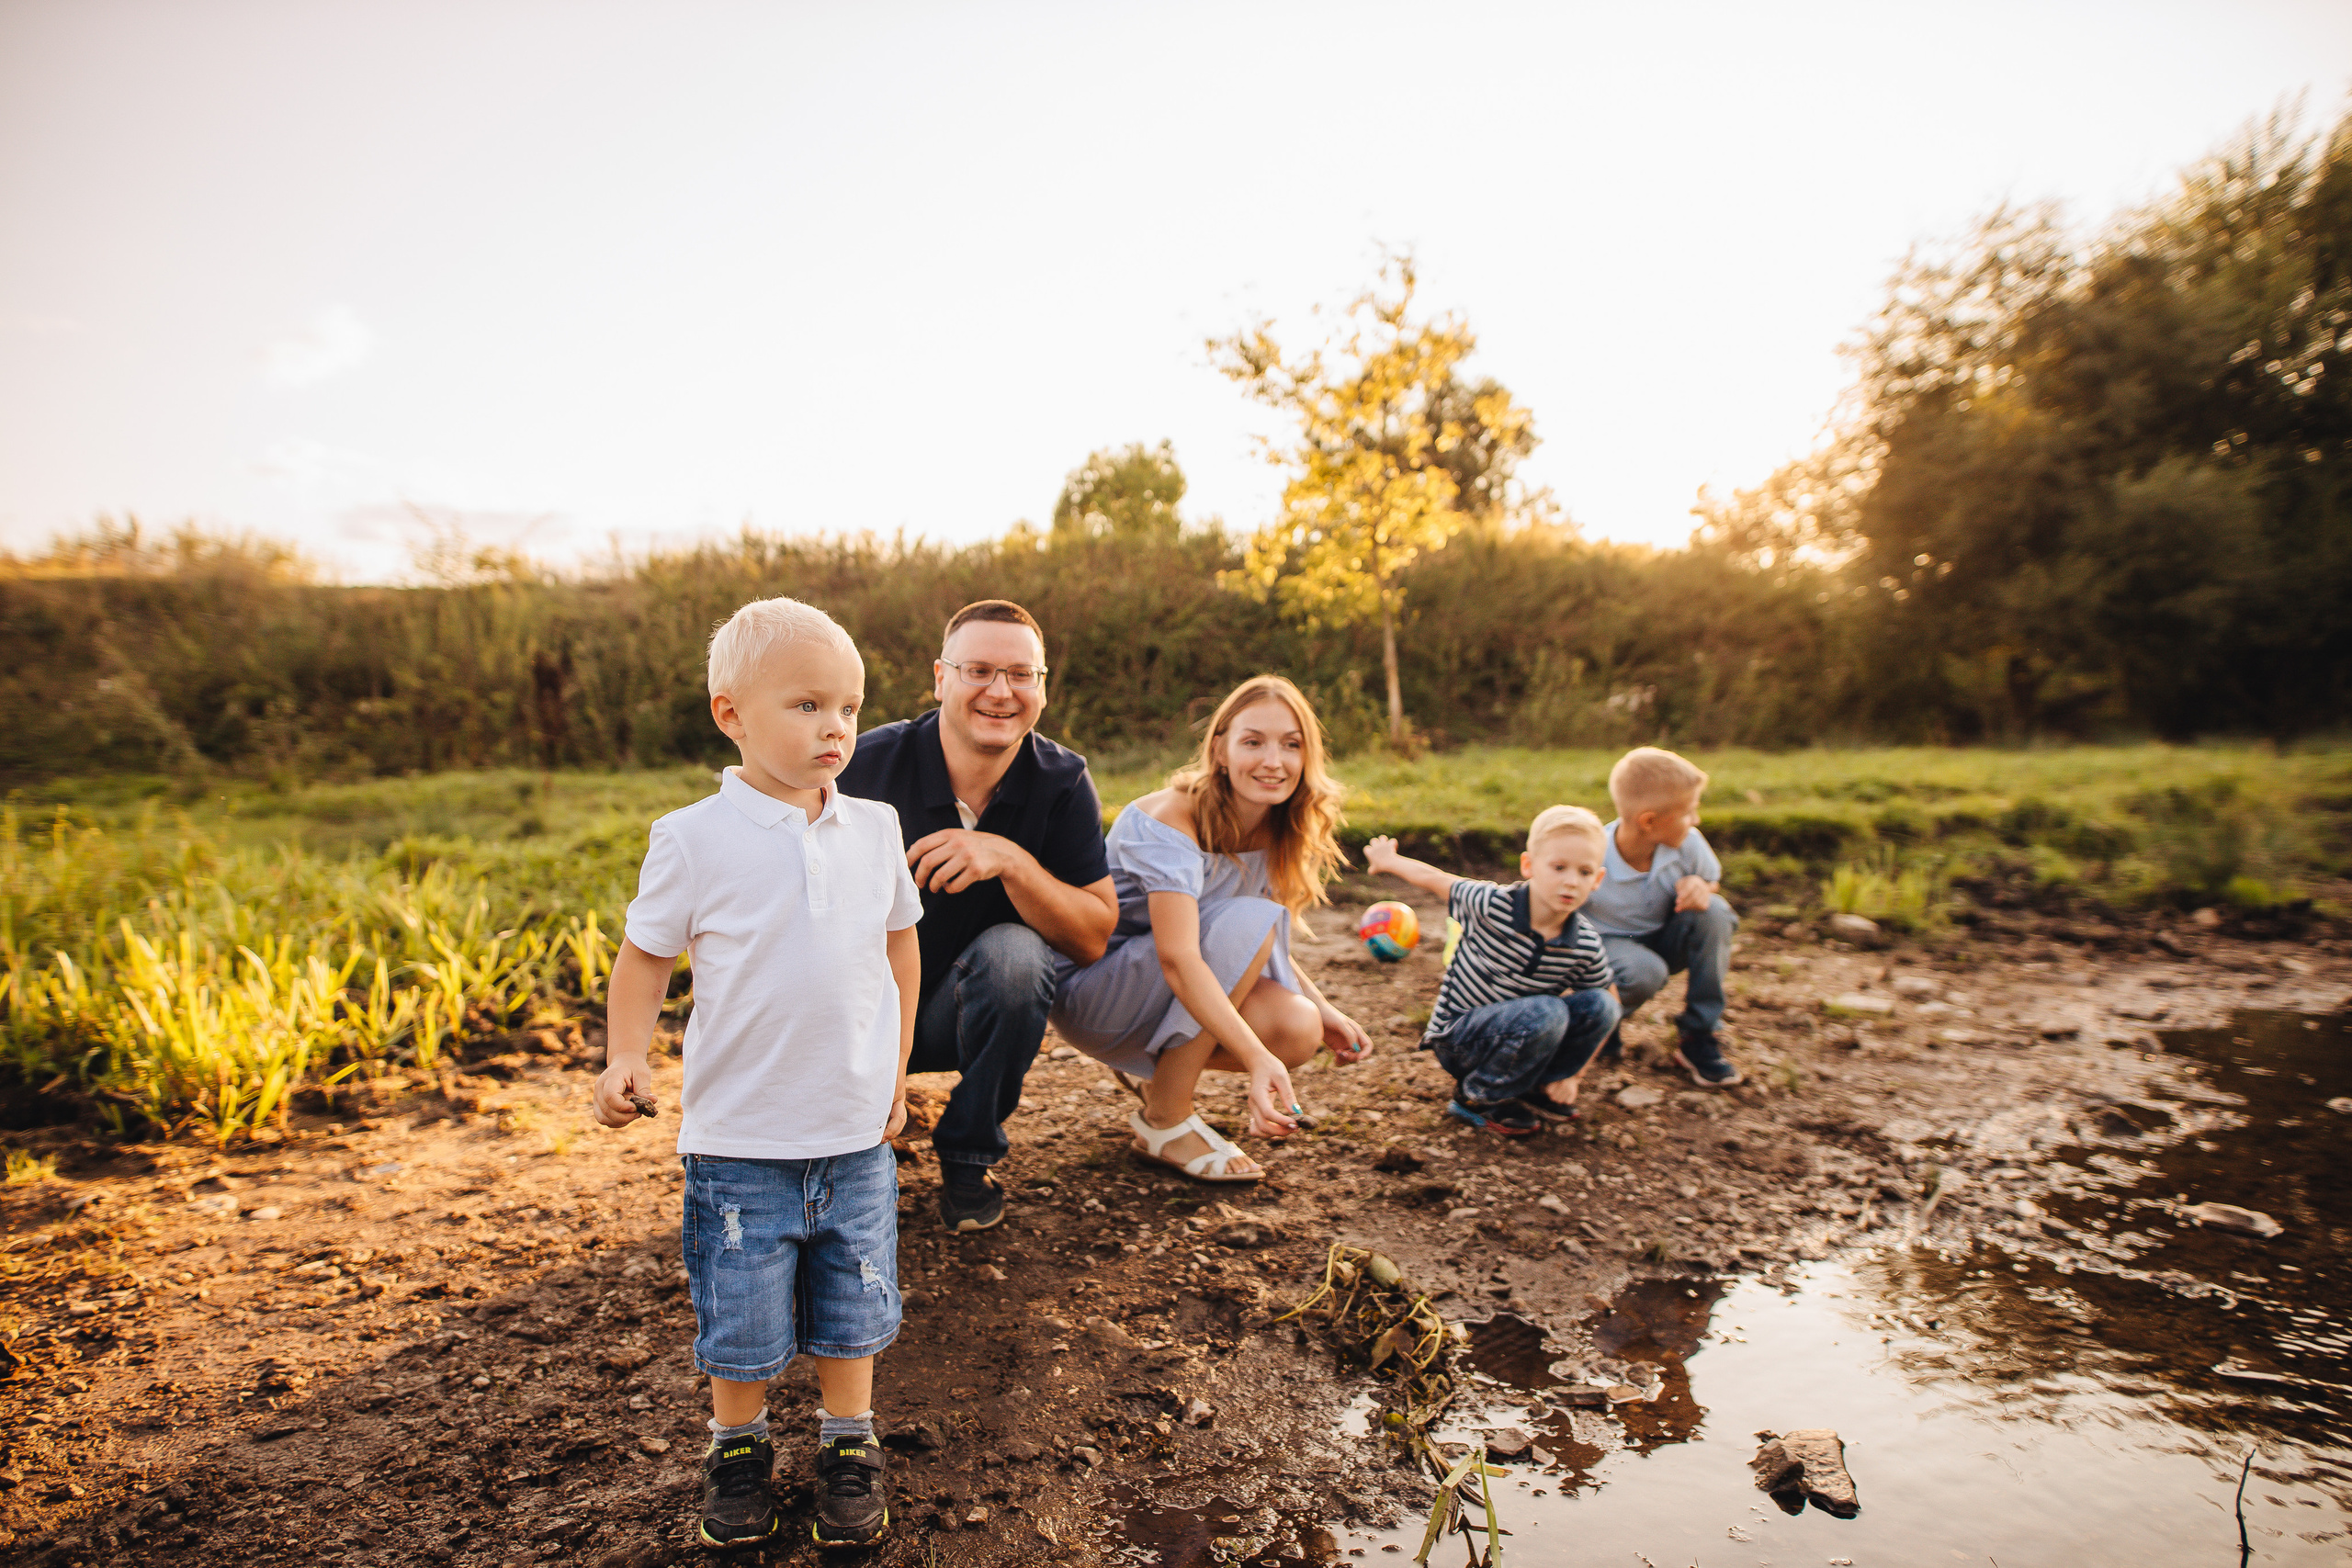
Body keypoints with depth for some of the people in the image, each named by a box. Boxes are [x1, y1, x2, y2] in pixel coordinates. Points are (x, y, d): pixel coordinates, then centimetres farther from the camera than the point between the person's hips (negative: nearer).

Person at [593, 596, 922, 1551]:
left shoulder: (874, 827, 0)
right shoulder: (693, 838, -10)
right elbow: (645, 955, -1)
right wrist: (626, 1057, -16)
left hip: (857, 1129, 3)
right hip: (740, 1136, -2)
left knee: (851, 1306, 16)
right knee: (740, 1317, 12)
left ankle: (850, 1445, 37)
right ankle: (737, 1447, 38)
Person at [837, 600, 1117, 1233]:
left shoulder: (1063, 783, -14)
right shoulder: (869, 764, -17)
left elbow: (1094, 937, -17)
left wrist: (1011, 860, -34)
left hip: (969, 1012, 0)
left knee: (1013, 952, -33)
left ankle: (969, 1154, -7)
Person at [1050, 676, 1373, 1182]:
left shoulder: (1276, 832, -3)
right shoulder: (1167, 820, -26)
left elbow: (1269, 952, 7)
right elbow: (1178, 959, -37)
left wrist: (1323, 1010, -10)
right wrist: (1256, 1058, -47)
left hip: (1179, 1001, 7)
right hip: (1090, 992, -7)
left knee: (1299, 1031, -19)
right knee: (1248, 920, -28)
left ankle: (1156, 1069, 10)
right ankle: (1164, 1121, -17)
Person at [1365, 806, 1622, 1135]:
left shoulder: (1586, 945, -10)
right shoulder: (1493, 906, -23)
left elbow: (1608, 1007, 4)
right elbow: (1433, 879, -7)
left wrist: (1572, 1074, -1)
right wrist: (1387, 860, 11)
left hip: (1518, 1037, 5)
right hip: (1458, 1038, -5)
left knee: (1599, 1005, -16)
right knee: (1546, 1013, -32)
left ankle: (1537, 1087, 5)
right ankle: (1477, 1098, -8)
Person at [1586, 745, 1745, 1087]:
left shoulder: (1688, 843, -16)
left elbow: (1715, 882, 4)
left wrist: (1701, 888, -22)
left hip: (1662, 939, 5)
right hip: (1606, 943, -5)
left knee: (1713, 912, -25)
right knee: (1645, 972, -39)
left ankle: (1698, 1038, -12)